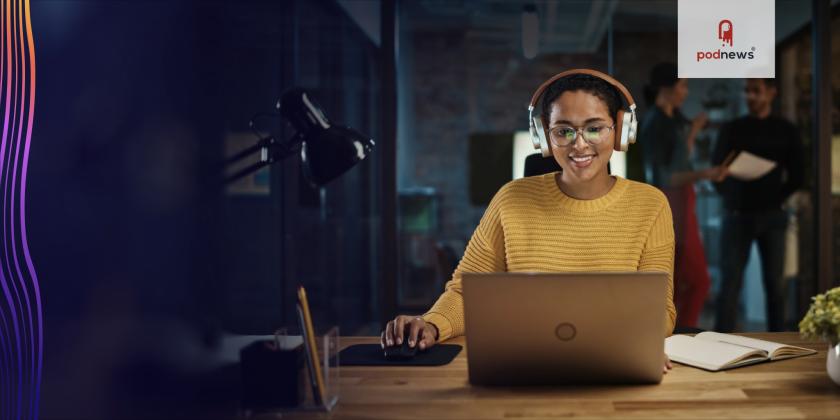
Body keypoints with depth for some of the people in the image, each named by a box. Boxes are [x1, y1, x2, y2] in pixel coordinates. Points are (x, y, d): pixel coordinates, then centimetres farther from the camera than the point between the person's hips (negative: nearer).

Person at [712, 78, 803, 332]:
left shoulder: (786, 131, 7)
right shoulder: (732, 130, 6)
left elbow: (796, 177, 9)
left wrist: (776, 199, 1)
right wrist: (730, 198, -5)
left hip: (772, 216, 1)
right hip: (737, 215, -1)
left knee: (774, 282, 5)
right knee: (730, 281, -5)